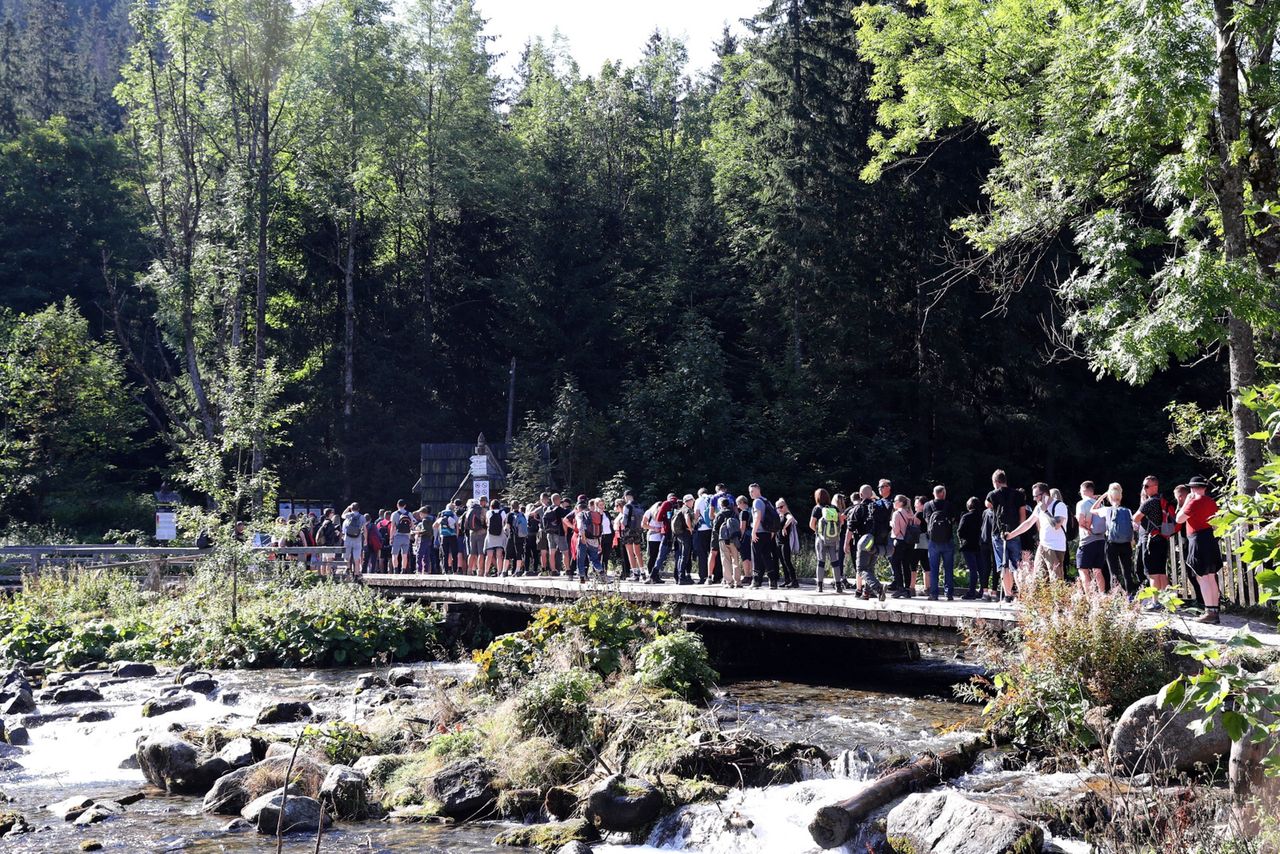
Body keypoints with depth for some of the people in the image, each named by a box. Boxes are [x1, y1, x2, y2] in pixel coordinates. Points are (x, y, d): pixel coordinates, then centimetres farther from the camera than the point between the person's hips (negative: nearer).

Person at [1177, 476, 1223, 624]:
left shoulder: (1195, 502, -13)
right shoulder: (1212, 502, 13)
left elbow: (1179, 519, -11)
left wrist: (1186, 502, -2)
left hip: (1199, 540, -8)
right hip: (1211, 539, 8)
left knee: (1202, 577, -7)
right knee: (1211, 578, 11)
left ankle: (1209, 612, -11)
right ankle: (1214, 612, 12)